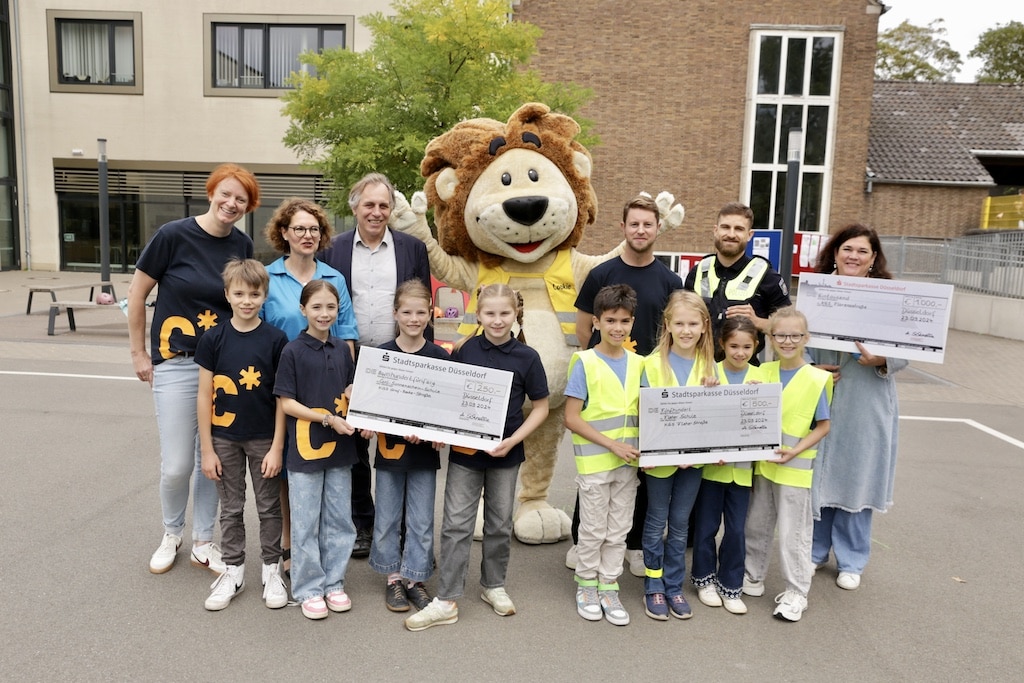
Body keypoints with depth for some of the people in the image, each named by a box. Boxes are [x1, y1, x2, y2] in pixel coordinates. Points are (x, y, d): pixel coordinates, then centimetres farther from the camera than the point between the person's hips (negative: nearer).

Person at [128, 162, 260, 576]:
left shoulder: (243, 246, 2)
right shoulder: (173, 235, -9)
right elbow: (136, 293, -1)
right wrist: (138, 353, 0)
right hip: (176, 364, -3)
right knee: (177, 465, 1)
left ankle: (203, 542, 27)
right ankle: (171, 534, 29)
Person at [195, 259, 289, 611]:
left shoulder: (276, 340, -8)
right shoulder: (213, 339, -5)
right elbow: (205, 395, -2)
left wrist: (277, 447, -8)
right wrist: (207, 449, -3)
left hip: (264, 439, -1)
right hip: (224, 438, 1)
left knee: (269, 507, 11)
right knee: (231, 508, 14)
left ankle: (271, 570, 27)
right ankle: (233, 571, 29)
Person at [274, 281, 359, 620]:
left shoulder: (342, 349, 6)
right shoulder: (293, 351, -8)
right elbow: (286, 403, -10)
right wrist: (327, 418, -18)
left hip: (340, 448, 5)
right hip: (305, 448, -4)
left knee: (339, 520, 12)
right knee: (305, 524, 6)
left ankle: (334, 583, 27)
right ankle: (309, 589, 20)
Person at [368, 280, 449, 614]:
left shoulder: (439, 356, -2)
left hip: (425, 451, 1)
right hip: (389, 448, 0)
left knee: (422, 520, 8)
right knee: (387, 518, 11)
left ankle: (415, 578, 25)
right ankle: (393, 578, 27)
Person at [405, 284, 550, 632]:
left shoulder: (527, 357, -8)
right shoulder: (464, 350, -6)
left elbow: (540, 407, -2)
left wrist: (513, 440, -14)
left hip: (505, 454, 0)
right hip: (464, 450, 0)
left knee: (499, 524, 15)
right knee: (456, 524, 3)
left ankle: (493, 586, 35)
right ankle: (446, 601, 12)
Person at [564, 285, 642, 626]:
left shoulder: (638, 363, 4)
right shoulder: (585, 363, -10)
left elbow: (645, 412, 10)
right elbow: (571, 418, -12)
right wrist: (611, 444, -17)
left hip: (628, 461, 4)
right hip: (594, 461, -4)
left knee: (619, 530, 13)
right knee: (593, 529, 9)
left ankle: (609, 586, 28)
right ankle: (586, 585, 28)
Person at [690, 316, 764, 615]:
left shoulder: (760, 377, 2)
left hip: (742, 465, 2)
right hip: (711, 463, -2)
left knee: (736, 529, 8)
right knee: (706, 525, 10)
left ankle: (730, 585, 24)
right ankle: (704, 577, 29)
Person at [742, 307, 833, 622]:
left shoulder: (816, 379, -11)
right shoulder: (763, 372, 1)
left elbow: (823, 426, -7)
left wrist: (795, 451, -18)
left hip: (795, 468, -5)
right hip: (762, 463, 5)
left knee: (793, 532, 6)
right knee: (756, 524, 17)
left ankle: (796, 592, 21)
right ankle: (752, 576, 35)